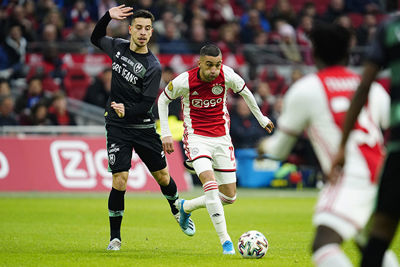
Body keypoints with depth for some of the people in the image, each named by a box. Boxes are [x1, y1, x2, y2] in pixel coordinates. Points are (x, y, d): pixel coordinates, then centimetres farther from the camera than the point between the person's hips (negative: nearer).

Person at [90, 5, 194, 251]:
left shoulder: (153, 66, -12)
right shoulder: (118, 47, 1)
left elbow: (146, 104, -15)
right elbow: (96, 38, 21)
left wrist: (126, 110, -33)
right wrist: (108, 17, 5)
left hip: (143, 127, -1)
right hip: (117, 128, 1)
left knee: (163, 176, 9)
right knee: (120, 181, -11)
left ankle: (178, 212, 41)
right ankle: (115, 237, 1)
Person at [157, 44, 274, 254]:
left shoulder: (226, 75, -11)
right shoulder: (184, 81, -16)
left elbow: (245, 92, 10)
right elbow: (163, 99, 3)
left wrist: (261, 119, 21)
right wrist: (165, 134, -2)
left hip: (221, 138, 4)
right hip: (196, 138, -4)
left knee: (229, 196, 4)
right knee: (210, 183, -27)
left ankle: (186, 207, 30)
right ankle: (225, 241, -23)